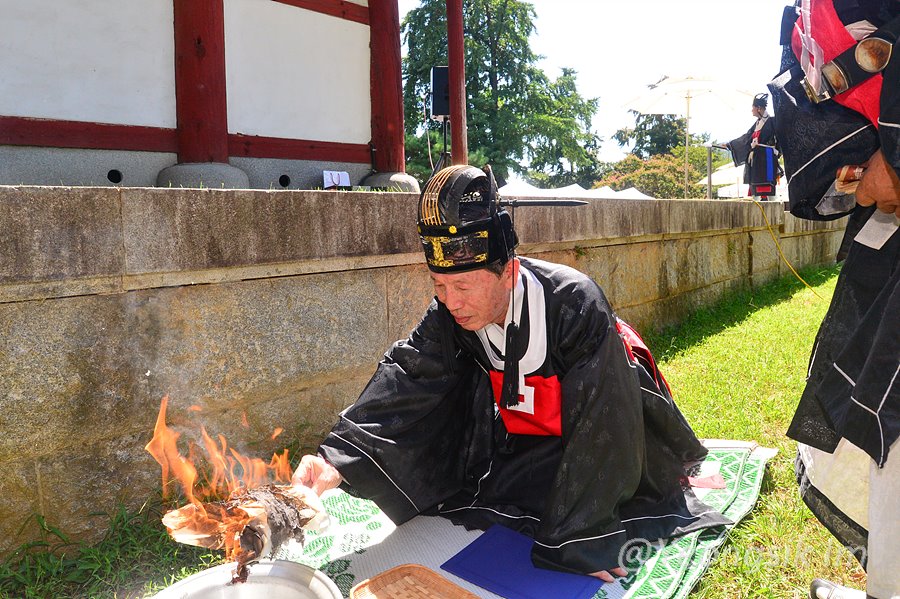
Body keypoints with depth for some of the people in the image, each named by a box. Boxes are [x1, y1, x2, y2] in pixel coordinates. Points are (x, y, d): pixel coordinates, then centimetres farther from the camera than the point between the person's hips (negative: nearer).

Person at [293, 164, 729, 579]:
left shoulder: (576, 305, -38)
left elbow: (597, 426, -36)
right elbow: (404, 379, -28)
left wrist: (578, 539, -34)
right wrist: (338, 456, -43)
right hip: (527, 433, 5)